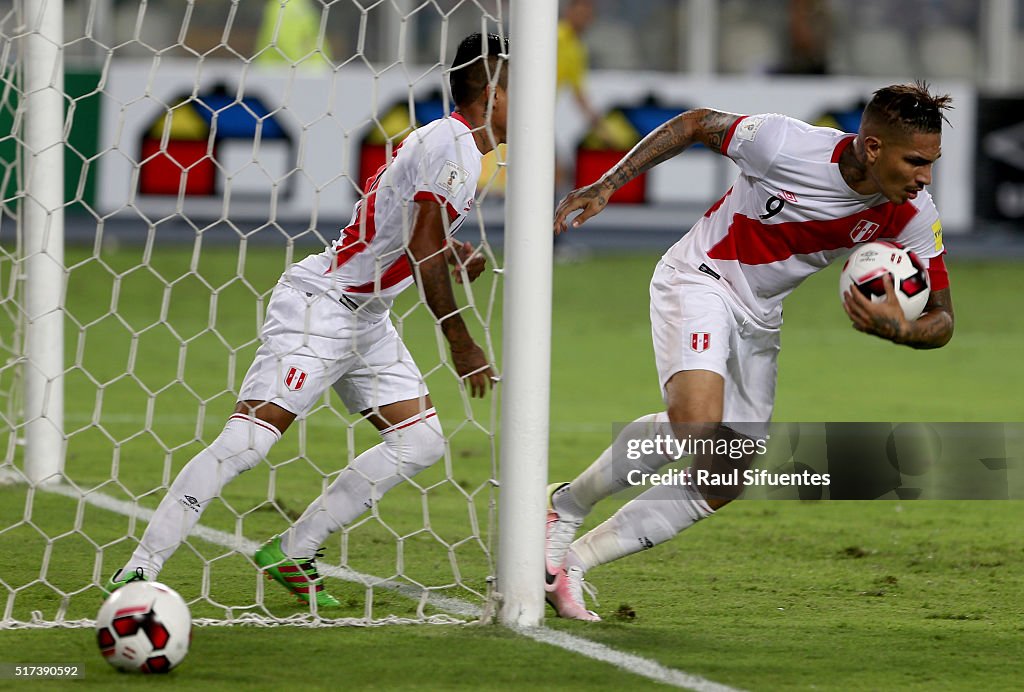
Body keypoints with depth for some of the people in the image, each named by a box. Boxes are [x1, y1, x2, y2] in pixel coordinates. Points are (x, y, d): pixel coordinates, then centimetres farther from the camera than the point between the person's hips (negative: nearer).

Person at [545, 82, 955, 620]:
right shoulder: (789, 145, -26)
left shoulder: (914, 217, -14)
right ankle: (566, 506, -11)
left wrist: (899, 329, -32)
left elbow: (940, 319, -8)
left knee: (720, 484, 2)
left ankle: (572, 560, 11)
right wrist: (606, 185, -12)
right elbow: (697, 124, -9)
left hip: (758, 319, 6)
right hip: (700, 276, -6)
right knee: (697, 424, -31)